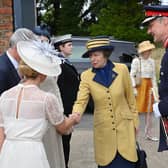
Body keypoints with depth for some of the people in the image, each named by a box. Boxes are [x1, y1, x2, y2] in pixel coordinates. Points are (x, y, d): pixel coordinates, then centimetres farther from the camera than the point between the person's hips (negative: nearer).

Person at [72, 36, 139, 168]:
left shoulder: (122, 69, -5)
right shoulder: (86, 76, -5)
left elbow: (130, 98, 3)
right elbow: (81, 101, -12)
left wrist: (135, 121, 6)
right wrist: (75, 116, -32)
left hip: (124, 126, 0)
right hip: (103, 129, 1)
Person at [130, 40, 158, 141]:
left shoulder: (152, 61, 10)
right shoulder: (136, 61, -7)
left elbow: (153, 76, 14)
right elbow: (132, 75, -8)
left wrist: (155, 88, 8)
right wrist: (134, 88, -15)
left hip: (149, 86, 6)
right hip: (139, 86, -6)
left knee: (149, 111, 8)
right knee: (137, 110, -7)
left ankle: (148, 134, 16)